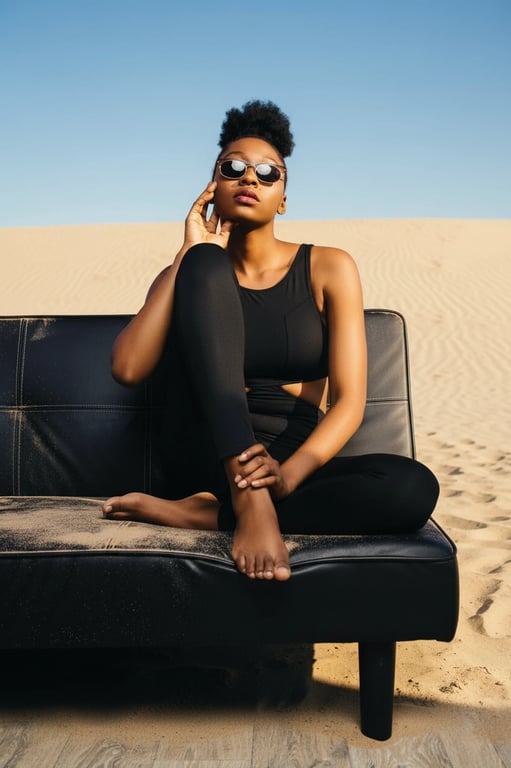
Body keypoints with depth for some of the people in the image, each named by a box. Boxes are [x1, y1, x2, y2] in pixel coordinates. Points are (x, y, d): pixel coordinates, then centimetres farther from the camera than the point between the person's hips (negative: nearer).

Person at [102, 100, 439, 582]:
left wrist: (288, 473, -26)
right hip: (206, 457, 0)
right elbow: (128, 369, -10)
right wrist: (191, 253, -7)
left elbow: (349, 400, -7)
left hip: (289, 465, 1)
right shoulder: (190, 270, 8)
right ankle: (249, 504, -30)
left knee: (414, 487, -30)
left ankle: (198, 514, -23)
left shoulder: (328, 270, 4)